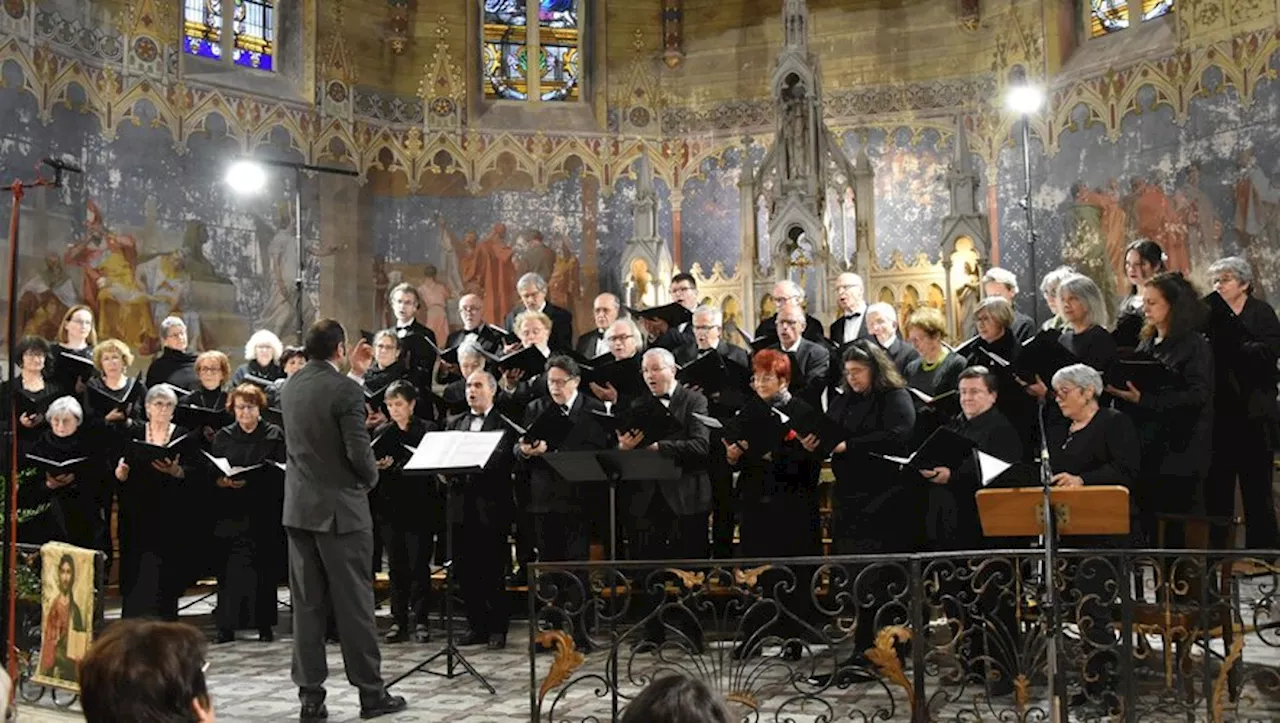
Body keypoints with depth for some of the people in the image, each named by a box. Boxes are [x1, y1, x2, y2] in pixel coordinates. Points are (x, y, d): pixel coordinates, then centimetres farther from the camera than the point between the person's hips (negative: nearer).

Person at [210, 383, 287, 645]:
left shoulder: (275, 435, 6)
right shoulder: (222, 437, 13)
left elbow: (283, 473, -1)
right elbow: (211, 475, 8)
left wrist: (252, 480, -16)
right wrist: (225, 482, -13)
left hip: (264, 512, -1)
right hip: (230, 512, 1)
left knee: (264, 565, 0)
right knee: (229, 566, -3)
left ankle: (264, 624, 9)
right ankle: (227, 625, 2)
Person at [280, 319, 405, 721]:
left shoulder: (290, 387, 6)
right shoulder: (346, 390, -15)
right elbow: (358, 451, -18)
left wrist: (354, 374, 25)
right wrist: (371, 478, 1)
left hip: (298, 508, 6)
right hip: (340, 509, -6)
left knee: (306, 605, 8)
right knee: (354, 602, 2)